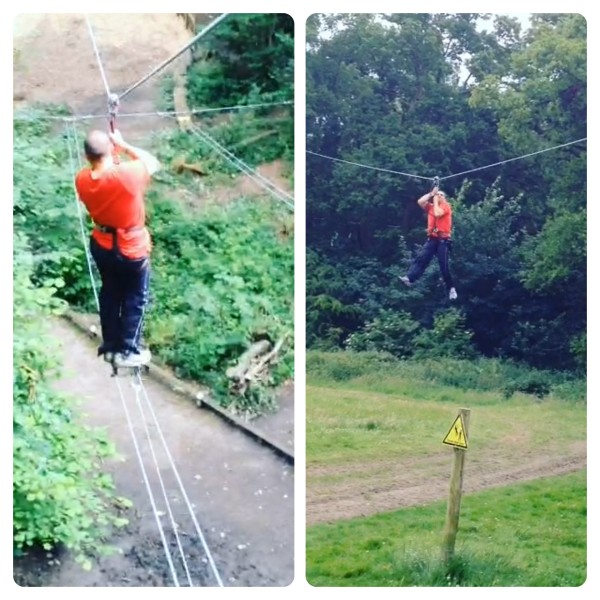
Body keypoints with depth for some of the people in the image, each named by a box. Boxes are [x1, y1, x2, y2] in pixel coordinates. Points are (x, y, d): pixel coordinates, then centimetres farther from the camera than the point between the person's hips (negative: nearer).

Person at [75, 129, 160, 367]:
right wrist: (123, 145, -6)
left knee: (110, 293, 24)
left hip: (101, 246, 5)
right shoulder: (127, 174, -31)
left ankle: (110, 346, 37)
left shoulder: (82, 180, -14)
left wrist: (113, 158, 0)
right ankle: (127, 351, 25)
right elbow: (153, 162, -10)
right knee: (135, 299, 15)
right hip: (132, 250, -5)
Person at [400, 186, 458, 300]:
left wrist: (436, 201, -4)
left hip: (443, 239, -5)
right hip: (432, 238, 5)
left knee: (444, 265, -5)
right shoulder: (430, 206, 17)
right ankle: (409, 278, -29)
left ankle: (451, 288, 7)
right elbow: (420, 201, 3)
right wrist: (431, 194, 6)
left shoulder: (446, 206, 2)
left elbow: (437, 214, -17)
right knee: (421, 258, -14)